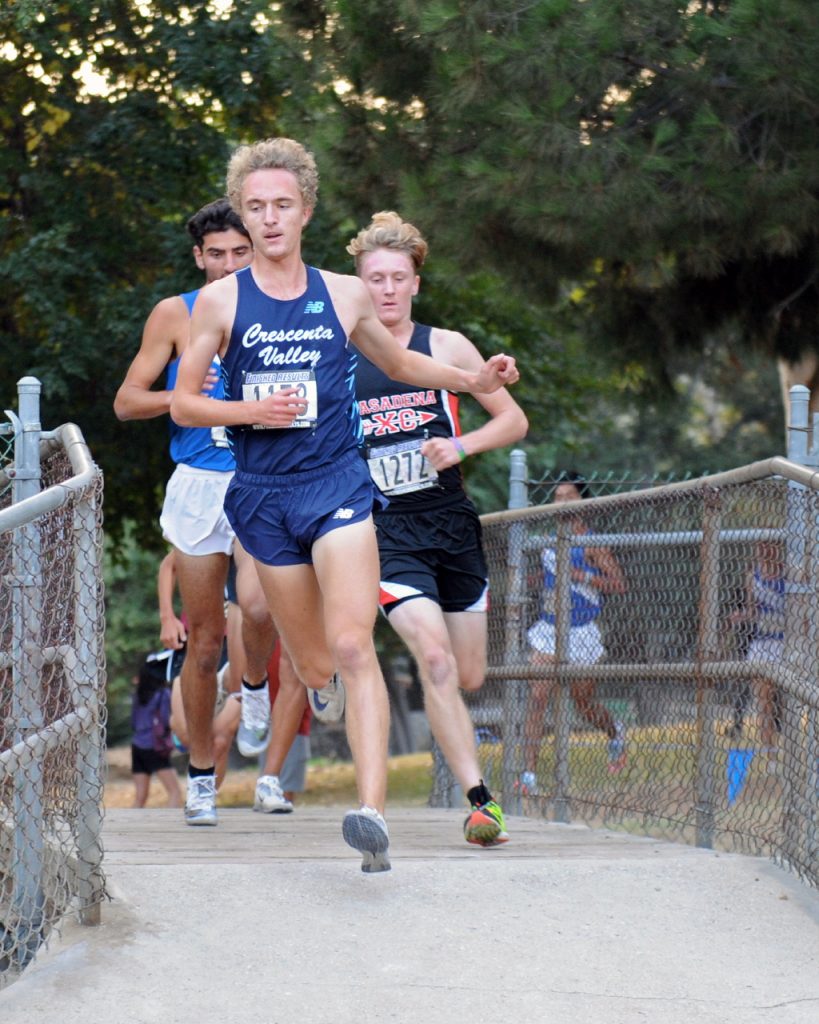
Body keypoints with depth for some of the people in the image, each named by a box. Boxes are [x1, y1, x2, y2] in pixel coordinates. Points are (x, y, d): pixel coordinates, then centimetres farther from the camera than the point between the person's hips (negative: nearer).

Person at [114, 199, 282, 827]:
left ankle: (256, 687, 9)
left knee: (256, 605, -25)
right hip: (198, 485, 0)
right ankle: (202, 775, 17)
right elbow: (126, 401, 3)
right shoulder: (175, 315, 3)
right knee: (204, 637, 4)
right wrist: (181, 397, -14)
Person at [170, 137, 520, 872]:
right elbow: (182, 404, 5)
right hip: (262, 496, 1)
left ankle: (373, 811, -31)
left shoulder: (344, 296, 6)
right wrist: (250, 410, -13)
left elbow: (399, 362, 24)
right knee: (313, 668, 6)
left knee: (352, 647, -20)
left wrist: (473, 380, 8)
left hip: (337, 486, 0)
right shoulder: (222, 301, 3)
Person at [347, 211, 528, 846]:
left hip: (452, 525, 2)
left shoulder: (446, 348, 2)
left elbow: (514, 420, 6)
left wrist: (460, 445, -10)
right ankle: (479, 799, -22)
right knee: (435, 661, -21)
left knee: (469, 677, 8)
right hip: (387, 532, -2)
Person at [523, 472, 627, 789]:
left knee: (583, 703, 10)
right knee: (537, 697, -11)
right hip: (548, 628, 5)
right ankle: (529, 773, -14)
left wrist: (580, 576, -24)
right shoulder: (551, 539, 8)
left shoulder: (591, 543, -11)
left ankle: (616, 733, 44)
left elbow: (619, 584, -16)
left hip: (580, 632, -5)